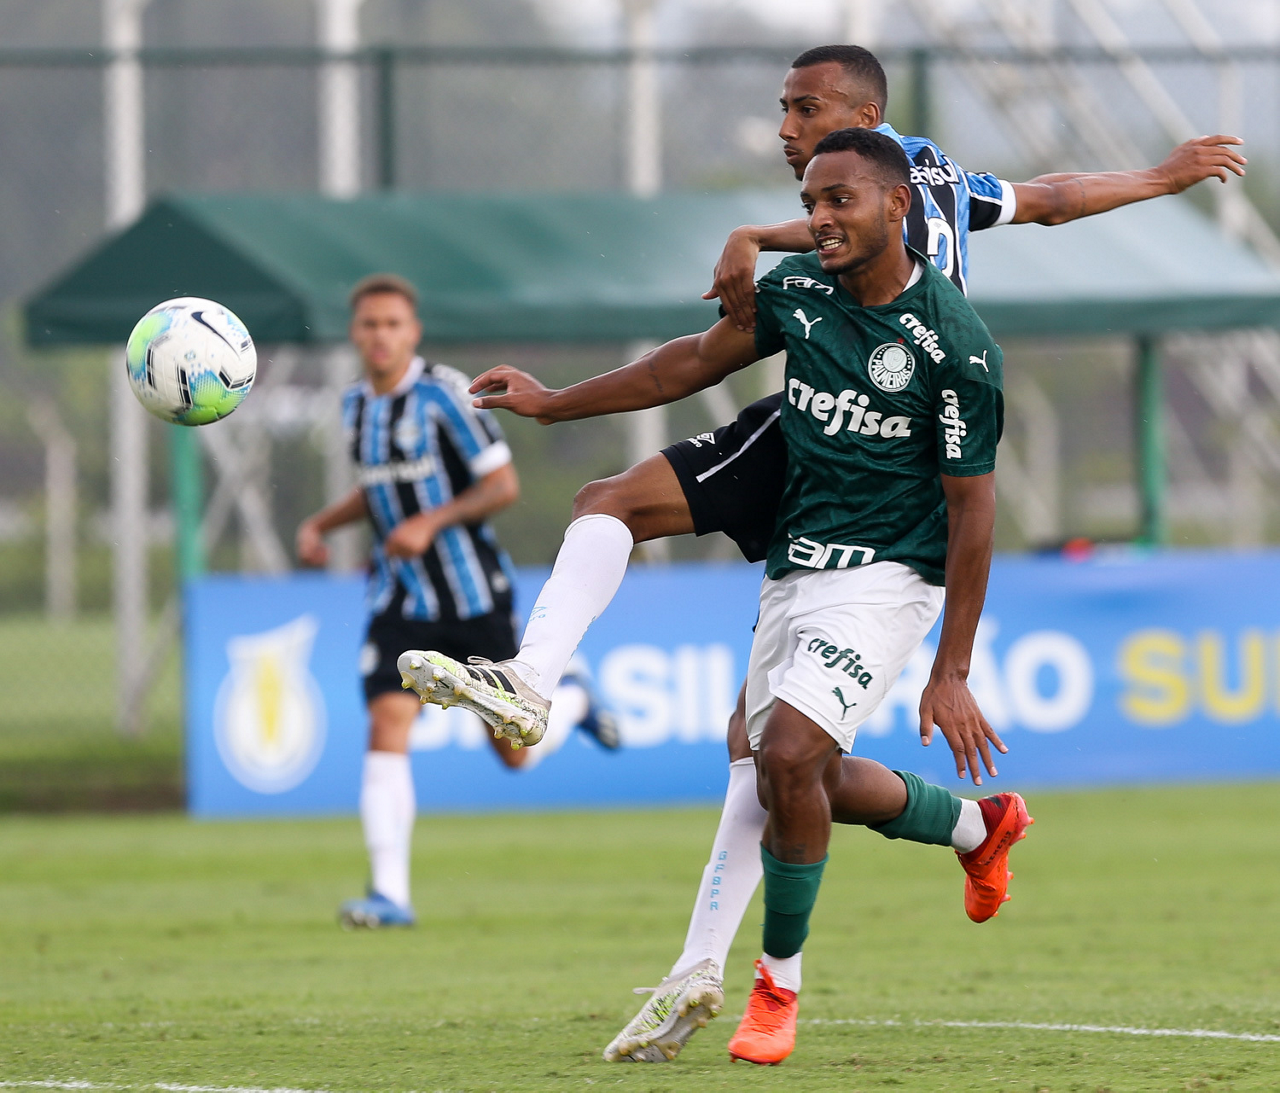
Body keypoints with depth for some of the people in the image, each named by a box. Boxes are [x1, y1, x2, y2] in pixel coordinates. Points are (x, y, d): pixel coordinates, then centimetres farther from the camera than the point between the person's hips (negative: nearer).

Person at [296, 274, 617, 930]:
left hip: (473, 595, -4)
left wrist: (430, 523, -23)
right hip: (400, 600, 4)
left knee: (514, 753, 5)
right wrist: (319, 524, 8)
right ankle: (390, 893, -19)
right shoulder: (356, 406, 7)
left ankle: (571, 702, 41)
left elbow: (504, 485, -12)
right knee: (387, 723, -17)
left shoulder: (444, 394, -13)